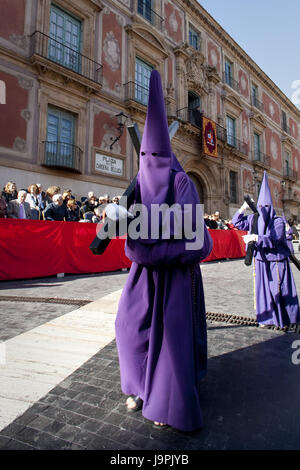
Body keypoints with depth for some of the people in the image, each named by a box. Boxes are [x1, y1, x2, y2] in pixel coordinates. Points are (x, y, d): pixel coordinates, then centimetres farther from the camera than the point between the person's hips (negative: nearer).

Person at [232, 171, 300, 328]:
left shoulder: (278, 221, -10)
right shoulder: (253, 219, 4)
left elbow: (274, 239, -23)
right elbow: (237, 222, 11)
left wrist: (256, 238, -33)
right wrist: (243, 208, -1)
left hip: (276, 261, -4)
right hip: (261, 260, 4)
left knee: (279, 290, 3)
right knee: (263, 289, 7)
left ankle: (286, 319, 19)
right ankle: (268, 318, 18)